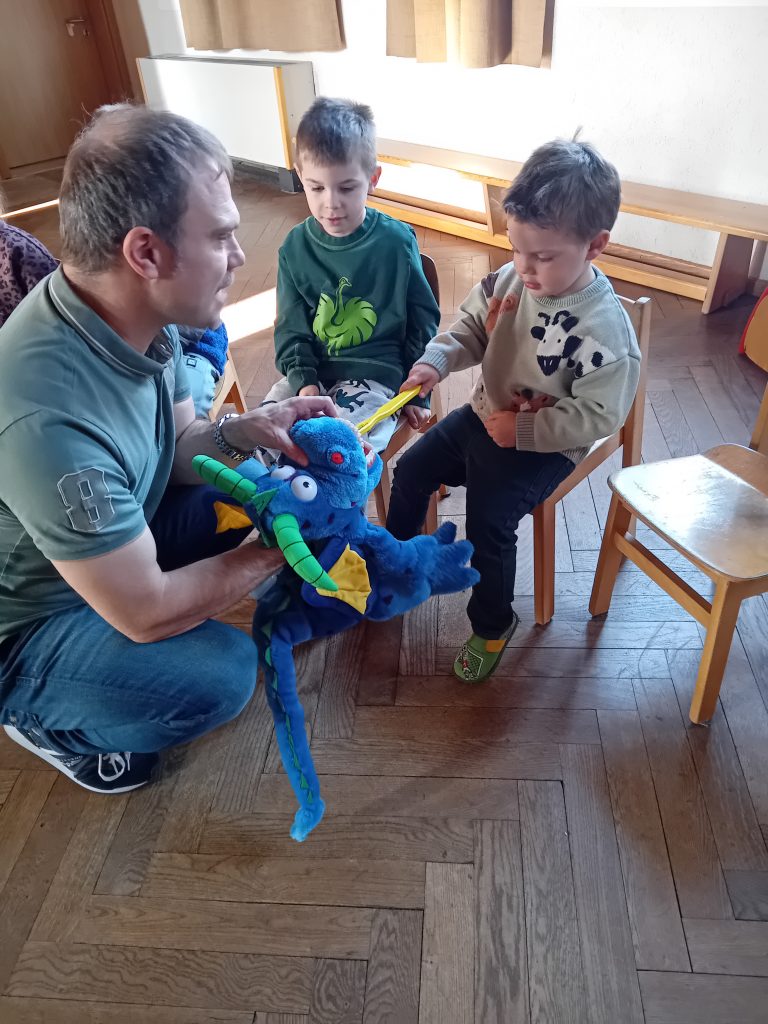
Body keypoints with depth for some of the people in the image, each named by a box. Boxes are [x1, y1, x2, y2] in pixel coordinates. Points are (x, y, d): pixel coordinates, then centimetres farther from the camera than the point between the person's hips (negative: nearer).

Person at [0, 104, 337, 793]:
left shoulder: (143, 318, -14)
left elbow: (174, 450, 2)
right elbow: (146, 614, -30)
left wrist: (245, 431, -19)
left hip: (114, 534, 7)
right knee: (220, 674, -25)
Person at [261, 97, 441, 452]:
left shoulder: (397, 242, -6)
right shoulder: (295, 247, 1)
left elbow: (422, 320, 3)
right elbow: (291, 326, 7)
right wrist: (302, 380, -10)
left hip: (374, 374, -3)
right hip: (310, 373, 4)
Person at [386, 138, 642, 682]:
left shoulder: (605, 329, -26)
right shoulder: (508, 281, -9)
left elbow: (597, 416, -22)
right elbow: (470, 330, 3)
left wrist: (522, 429, -25)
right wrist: (435, 361, -16)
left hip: (544, 445, -7)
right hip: (484, 415, 7)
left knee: (490, 522, -16)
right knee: (411, 469, 6)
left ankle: (493, 625, 13)